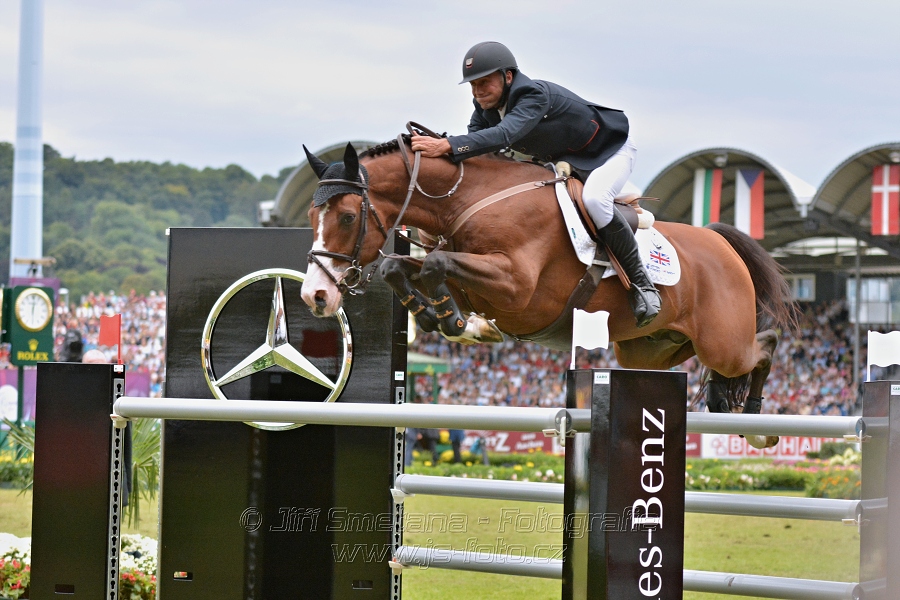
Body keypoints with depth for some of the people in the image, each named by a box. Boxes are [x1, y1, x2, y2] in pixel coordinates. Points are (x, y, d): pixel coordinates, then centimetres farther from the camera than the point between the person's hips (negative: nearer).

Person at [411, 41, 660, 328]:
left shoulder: (536, 95, -37)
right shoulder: (484, 106, -10)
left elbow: (504, 134, -52)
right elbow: (474, 142, -17)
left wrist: (448, 145, -63)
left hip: (610, 150, -9)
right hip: (563, 161, 9)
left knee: (594, 199, -36)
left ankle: (642, 283, -23)